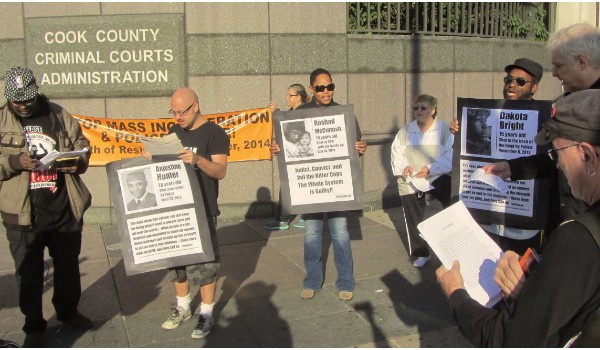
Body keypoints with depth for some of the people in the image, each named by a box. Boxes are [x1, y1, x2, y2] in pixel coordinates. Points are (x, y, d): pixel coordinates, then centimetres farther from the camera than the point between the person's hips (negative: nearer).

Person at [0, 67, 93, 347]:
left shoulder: (59, 115, 5)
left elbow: (82, 145, 10)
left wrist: (78, 162, -10)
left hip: (65, 209, 2)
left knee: (68, 266, 17)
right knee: (29, 273, 10)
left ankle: (68, 311, 40)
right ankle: (34, 326, 28)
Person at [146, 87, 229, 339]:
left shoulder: (214, 133, -9)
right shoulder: (175, 131, 11)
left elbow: (220, 171, -17)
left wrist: (198, 159, -35)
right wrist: (153, 155, -4)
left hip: (202, 209, -6)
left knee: (204, 262, -1)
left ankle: (207, 314, 13)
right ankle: (182, 307, 31)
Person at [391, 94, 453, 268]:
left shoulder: (444, 129, -7)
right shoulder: (405, 131, 4)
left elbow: (450, 156, -13)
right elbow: (397, 154, 6)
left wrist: (431, 169, -25)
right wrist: (404, 167, -15)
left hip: (437, 177, -3)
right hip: (410, 182, 3)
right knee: (413, 219, 10)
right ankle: (421, 253, 27)